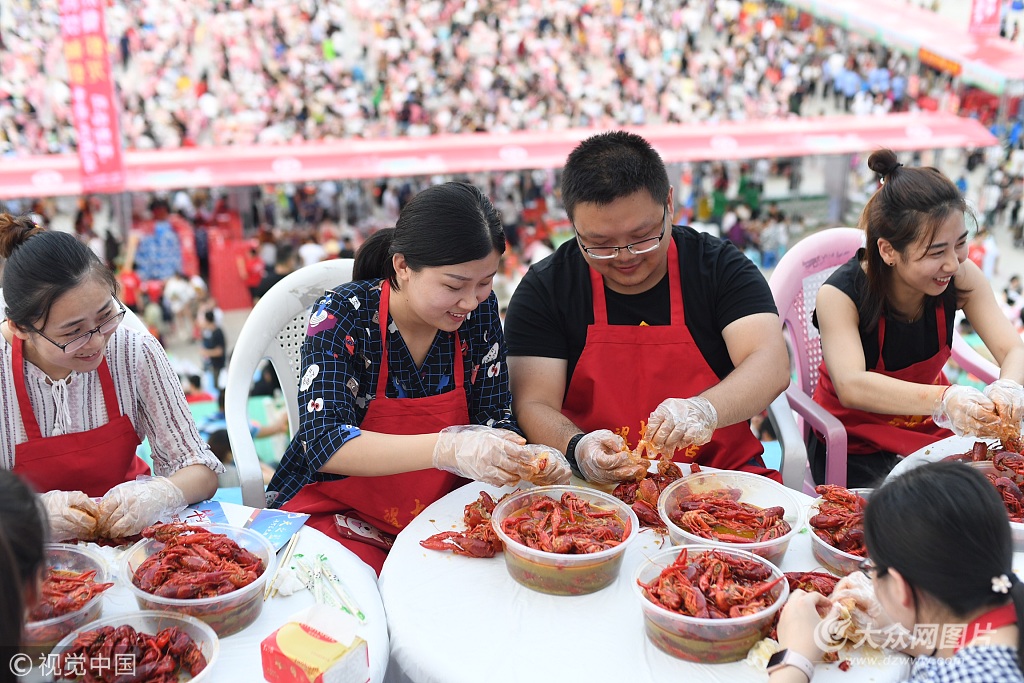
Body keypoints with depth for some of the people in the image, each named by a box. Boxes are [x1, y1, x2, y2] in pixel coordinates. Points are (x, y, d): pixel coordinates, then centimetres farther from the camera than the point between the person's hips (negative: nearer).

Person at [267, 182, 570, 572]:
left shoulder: (479, 310, -5)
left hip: (440, 507, 5)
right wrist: (446, 448, -42)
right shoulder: (341, 317, -18)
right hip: (335, 509, -4)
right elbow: (324, 444, -28)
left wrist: (529, 459, -25)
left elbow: (494, 416, -1)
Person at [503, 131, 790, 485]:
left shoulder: (720, 266, 0)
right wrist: (578, 449, -27)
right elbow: (533, 406, -6)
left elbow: (772, 366, -12)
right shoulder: (543, 288, -1)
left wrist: (704, 410, -32)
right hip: (590, 487, 0)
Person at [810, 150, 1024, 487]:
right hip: (854, 445, -4)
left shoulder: (962, 276, -13)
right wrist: (944, 399, -56)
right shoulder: (840, 295, -26)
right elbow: (851, 386, -40)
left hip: (932, 430, 5)